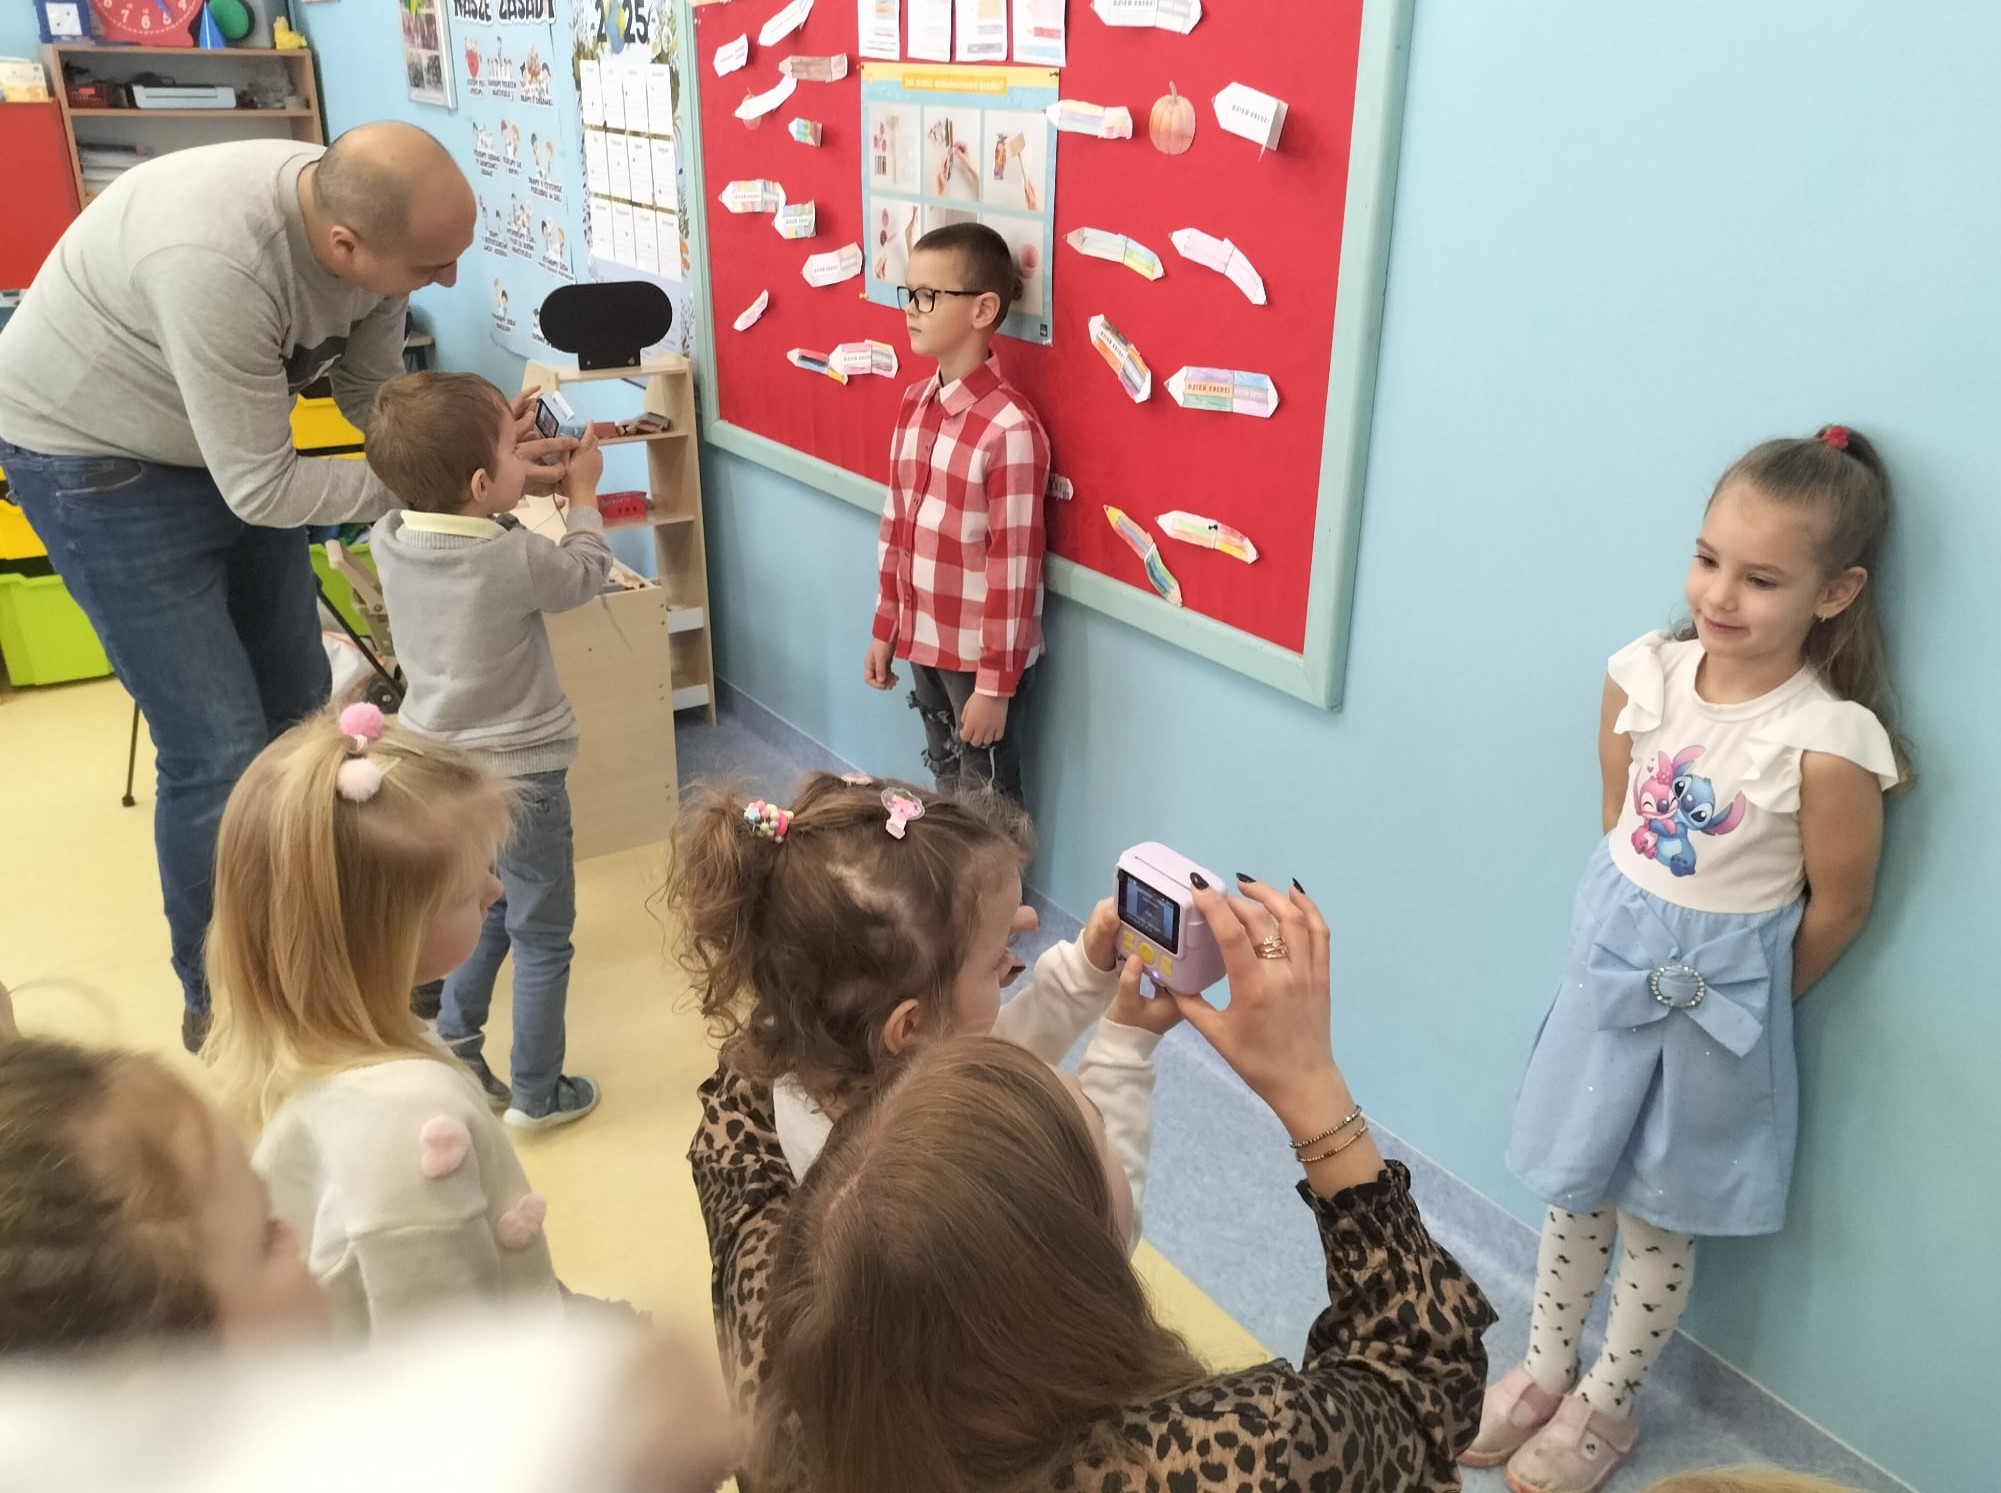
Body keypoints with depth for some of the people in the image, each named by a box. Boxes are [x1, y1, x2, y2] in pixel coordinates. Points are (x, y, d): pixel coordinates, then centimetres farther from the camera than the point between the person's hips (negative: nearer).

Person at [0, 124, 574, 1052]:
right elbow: (260, 489, -31)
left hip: (231, 442, 7)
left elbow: (372, 394, -4)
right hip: (95, 456, -7)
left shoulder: (362, 216, -16)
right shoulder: (218, 261, -39)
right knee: (221, 753, -9)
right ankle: (218, 1003, 13)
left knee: (295, 708, 12)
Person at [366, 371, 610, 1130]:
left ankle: (454, 1056, 32)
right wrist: (582, 493, 11)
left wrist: (505, 452, 8)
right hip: (518, 776, -6)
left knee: (482, 914, 26)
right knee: (541, 937, 10)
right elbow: (586, 573, -3)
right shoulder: (516, 560, -24)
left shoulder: (391, 540, -7)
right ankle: (536, 1093, 20)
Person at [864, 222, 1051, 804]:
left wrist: (996, 683, -18)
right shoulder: (915, 401, 2)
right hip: (924, 641, 7)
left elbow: (1014, 567, -20)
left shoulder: (1010, 428, -22)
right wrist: (885, 627, 13)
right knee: (945, 787, 23)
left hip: (981, 653, -7)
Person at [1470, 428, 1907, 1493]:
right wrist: (1639, 926, 10)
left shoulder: (1829, 742, -24)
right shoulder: (1647, 674, -11)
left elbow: (1838, 906, -11)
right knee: (1575, 1186, 20)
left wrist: (1749, 995, 2)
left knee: (1660, 1219, 15)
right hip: (1609, 960, 4)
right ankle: (1544, 1374, 42)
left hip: (1719, 996, -4)